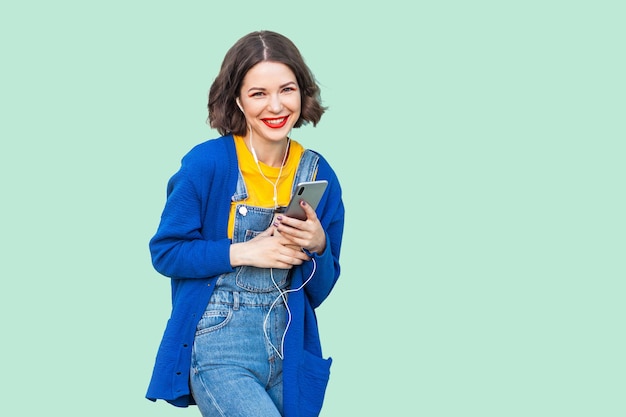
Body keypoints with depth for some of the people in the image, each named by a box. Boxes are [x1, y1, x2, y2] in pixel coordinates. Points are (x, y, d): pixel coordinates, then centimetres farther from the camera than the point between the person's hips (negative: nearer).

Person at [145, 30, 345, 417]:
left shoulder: (320, 175, 2)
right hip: (219, 351, -5)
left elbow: (318, 290, 7)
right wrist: (245, 252, -14)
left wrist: (318, 246, -13)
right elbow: (166, 252, -5)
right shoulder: (207, 162, -10)